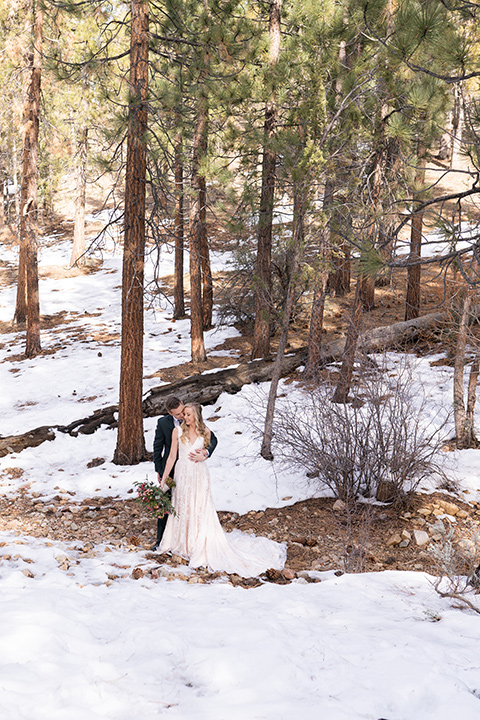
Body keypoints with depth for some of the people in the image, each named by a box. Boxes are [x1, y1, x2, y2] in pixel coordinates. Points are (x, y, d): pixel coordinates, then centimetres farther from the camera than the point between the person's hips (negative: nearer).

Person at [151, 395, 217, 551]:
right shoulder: (163, 422, -7)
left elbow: (212, 439, -7)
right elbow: (157, 447, 3)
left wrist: (206, 452, -28)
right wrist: (158, 470, 3)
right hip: (169, 470, 0)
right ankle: (160, 539, 19)